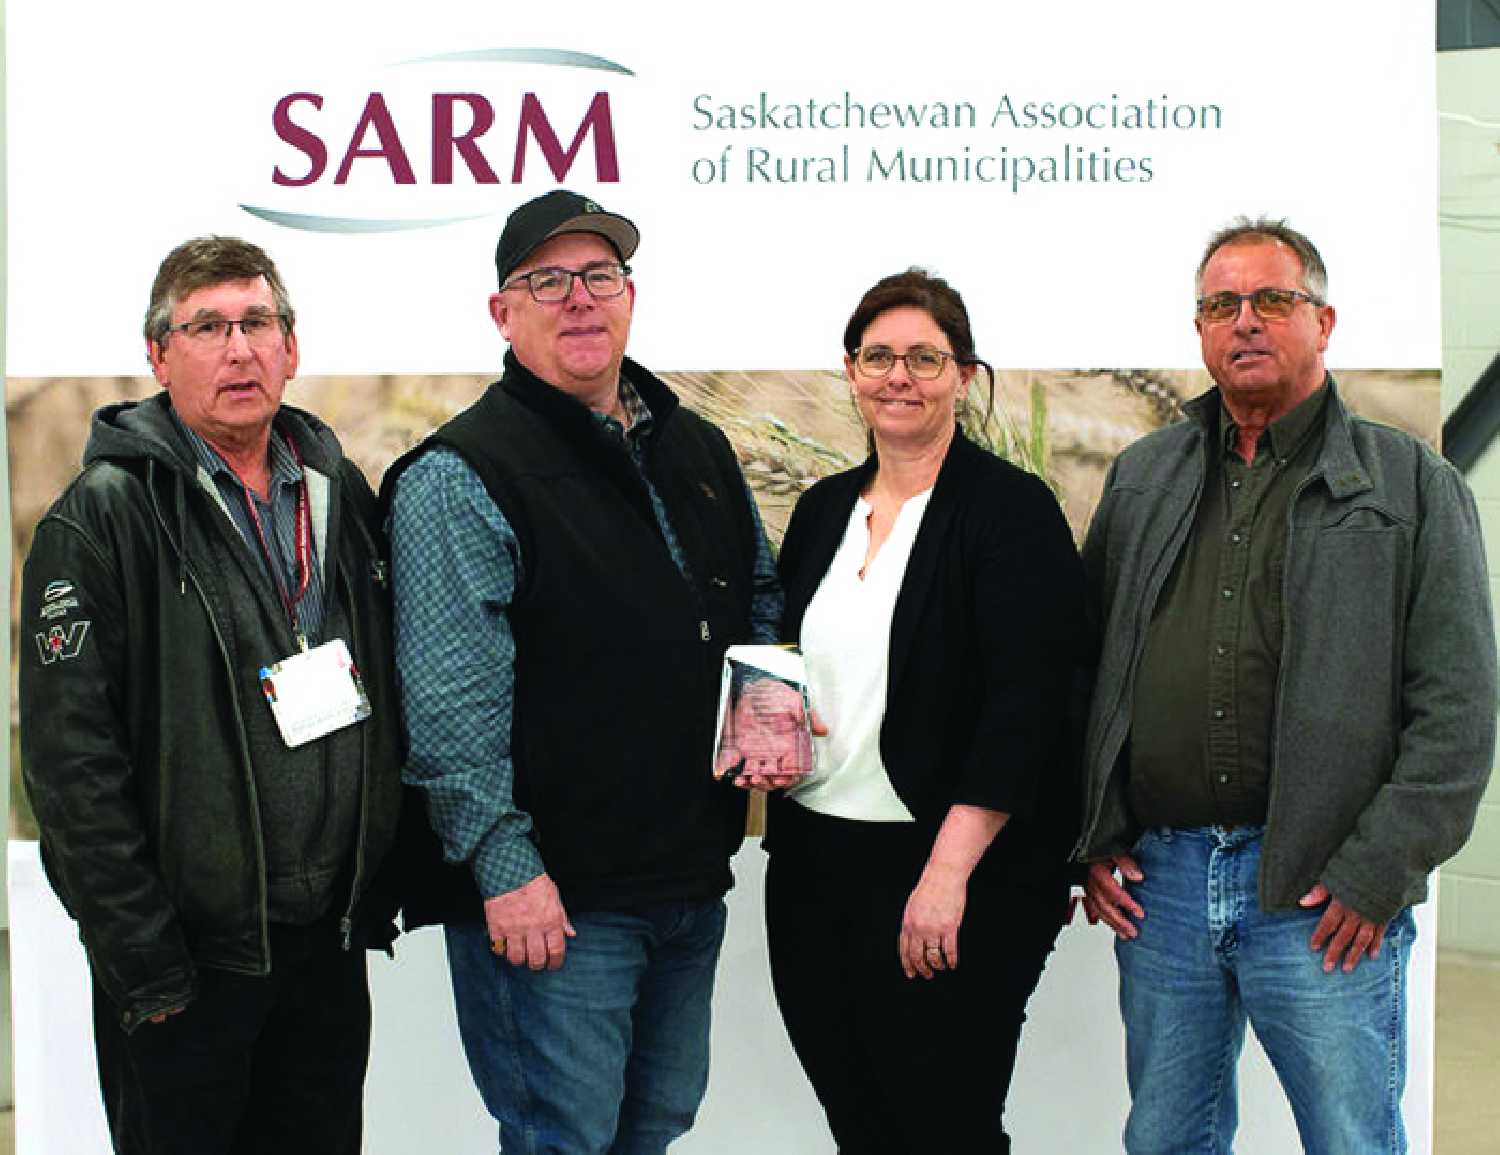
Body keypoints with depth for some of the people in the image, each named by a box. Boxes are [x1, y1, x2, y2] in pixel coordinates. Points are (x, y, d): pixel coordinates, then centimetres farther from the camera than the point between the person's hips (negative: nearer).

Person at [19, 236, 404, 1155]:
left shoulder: (341, 493, 9)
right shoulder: (104, 515, -9)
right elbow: (71, 759, -14)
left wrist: (378, 890, 12)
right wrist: (142, 963, -16)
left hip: (332, 941, 5)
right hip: (190, 955, -5)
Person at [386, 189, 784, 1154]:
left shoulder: (699, 449, 12)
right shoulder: (459, 478, -11)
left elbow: (762, 596, 26)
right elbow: (452, 700, -17)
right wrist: (506, 867, -21)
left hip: (691, 883, 7)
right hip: (549, 893, -7)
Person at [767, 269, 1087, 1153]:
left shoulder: (1012, 509, -8)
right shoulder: (823, 511, 12)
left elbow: (1024, 704, -15)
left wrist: (950, 869, -21)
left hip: (955, 878, -6)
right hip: (812, 862, 6)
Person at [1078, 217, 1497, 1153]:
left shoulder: (1414, 487, 1)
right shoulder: (1143, 479, 13)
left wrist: (1376, 872, -11)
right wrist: (1095, 837, 5)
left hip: (1326, 897, -3)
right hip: (1157, 877, 4)